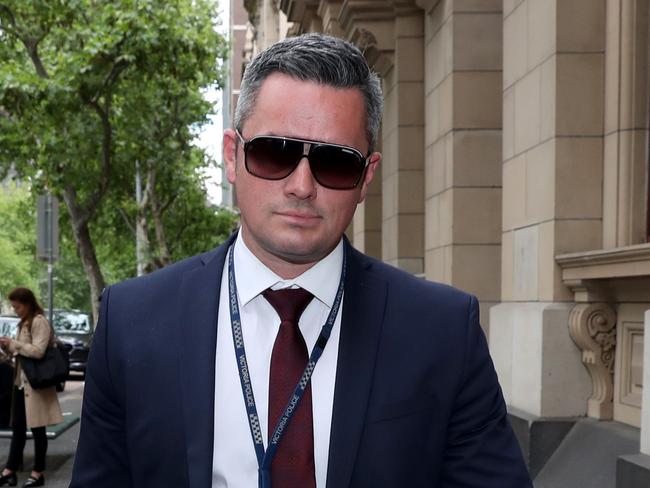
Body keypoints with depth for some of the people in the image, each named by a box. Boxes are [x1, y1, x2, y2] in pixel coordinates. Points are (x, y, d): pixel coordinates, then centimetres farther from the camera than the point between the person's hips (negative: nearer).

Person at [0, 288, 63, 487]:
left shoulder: (39, 322, -12)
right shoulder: (24, 323, 15)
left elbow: (38, 351, -22)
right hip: (21, 381, 9)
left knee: (37, 428, 0)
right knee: (17, 427, 10)